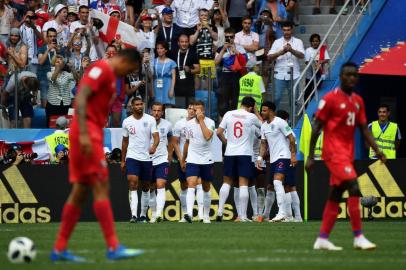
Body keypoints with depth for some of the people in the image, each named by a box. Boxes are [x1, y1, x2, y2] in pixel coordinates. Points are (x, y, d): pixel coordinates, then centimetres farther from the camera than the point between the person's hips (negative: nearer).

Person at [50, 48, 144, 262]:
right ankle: (113, 248, -14)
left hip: (91, 135, 10)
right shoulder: (101, 69, -8)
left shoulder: (109, 75, 22)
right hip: (88, 133, -10)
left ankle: (59, 249, 10)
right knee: (101, 188, -12)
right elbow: (81, 98, -19)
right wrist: (84, 134, -26)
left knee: (80, 192, 9)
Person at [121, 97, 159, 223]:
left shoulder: (150, 120, -1)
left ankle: (143, 215, 20)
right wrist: (122, 160, 14)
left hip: (146, 157, 0)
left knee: (145, 187, 9)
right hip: (132, 157, 0)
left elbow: (156, 136, -10)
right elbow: (125, 141, 14)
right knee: (133, 183, -16)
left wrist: (154, 146, -33)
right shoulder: (127, 121, 5)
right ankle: (134, 215, -23)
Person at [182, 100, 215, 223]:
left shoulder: (210, 122, -7)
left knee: (206, 189, 11)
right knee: (191, 185, -17)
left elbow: (208, 136, -26)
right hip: (192, 160, 1)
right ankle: (189, 214, -31)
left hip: (207, 160, -1)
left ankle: (206, 216, 24)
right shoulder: (189, 124, 5)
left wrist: (201, 120, -20)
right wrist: (183, 160, 22)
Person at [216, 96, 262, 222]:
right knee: (243, 184, -3)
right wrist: (255, 111, 21)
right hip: (245, 153, -3)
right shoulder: (251, 117, -3)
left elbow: (219, 132, 2)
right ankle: (243, 216, -6)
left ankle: (220, 211, 4)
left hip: (230, 153, 3)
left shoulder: (229, 114, 2)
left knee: (227, 182, 13)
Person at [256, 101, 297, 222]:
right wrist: (260, 158, 7)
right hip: (273, 158, 9)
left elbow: (291, 138, -11)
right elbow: (263, 144, 18)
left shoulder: (280, 123, -11)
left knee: (277, 182, -22)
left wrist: (293, 155, -14)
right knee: (272, 186, 9)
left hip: (283, 156, -9)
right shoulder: (264, 126, 13)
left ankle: (282, 213, -27)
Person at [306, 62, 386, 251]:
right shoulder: (330, 99, -8)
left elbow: (364, 128, 16)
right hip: (334, 151, -8)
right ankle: (358, 237, -16)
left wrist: (376, 150, 2)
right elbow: (316, 127, -7)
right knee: (353, 188, -17)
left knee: (335, 195, 9)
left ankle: (322, 239, 14)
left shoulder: (358, 101, 13)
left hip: (348, 153, 8)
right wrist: (310, 156, -9)